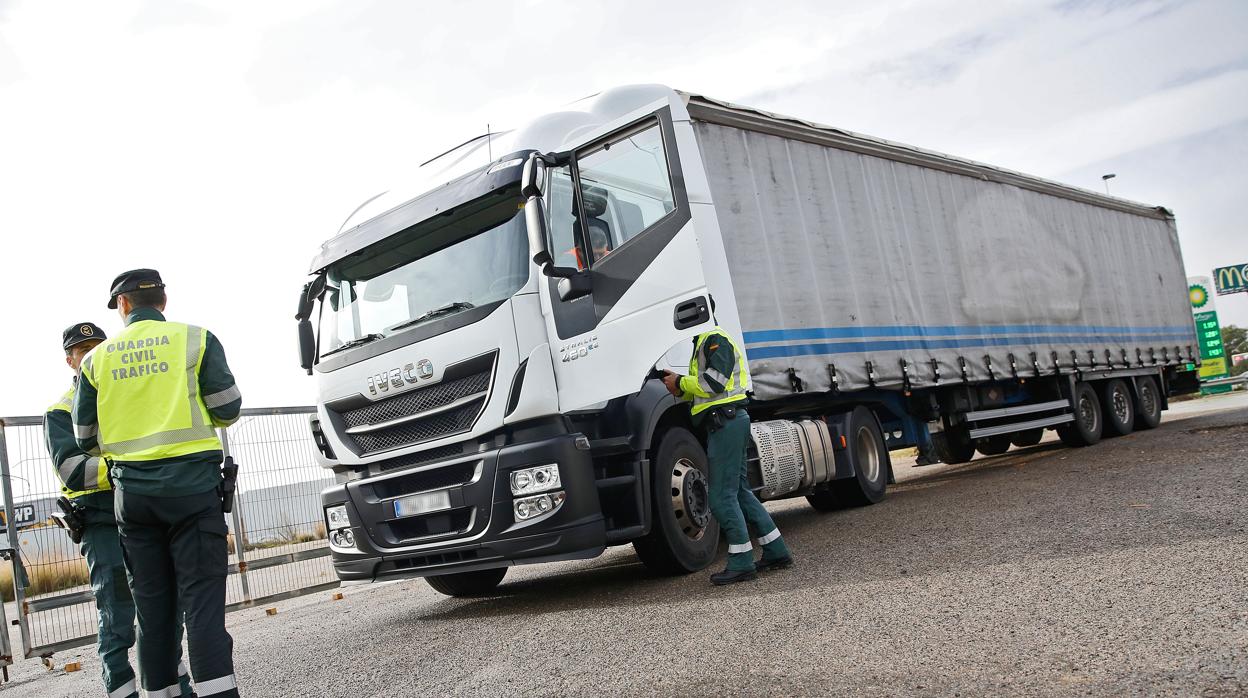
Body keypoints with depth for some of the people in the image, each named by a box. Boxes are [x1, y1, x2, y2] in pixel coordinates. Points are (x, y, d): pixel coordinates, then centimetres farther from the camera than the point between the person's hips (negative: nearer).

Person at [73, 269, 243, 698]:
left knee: (152, 606, 10)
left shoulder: (97, 358, 9)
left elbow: (86, 438, 11)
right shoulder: (196, 340, 1)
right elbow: (227, 410, -1)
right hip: (191, 483, -3)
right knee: (203, 601, -6)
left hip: (131, 490, 3)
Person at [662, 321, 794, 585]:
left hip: (725, 421, -11)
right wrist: (680, 388, 6)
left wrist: (681, 383, -8)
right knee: (740, 491, 13)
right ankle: (777, 552, 18)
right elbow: (703, 391, 23)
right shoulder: (704, 343, 24)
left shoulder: (715, 339, -8)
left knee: (722, 497, -9)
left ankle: (741, 563, -5)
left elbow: (715, 382, -20)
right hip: (729, 422, 11)